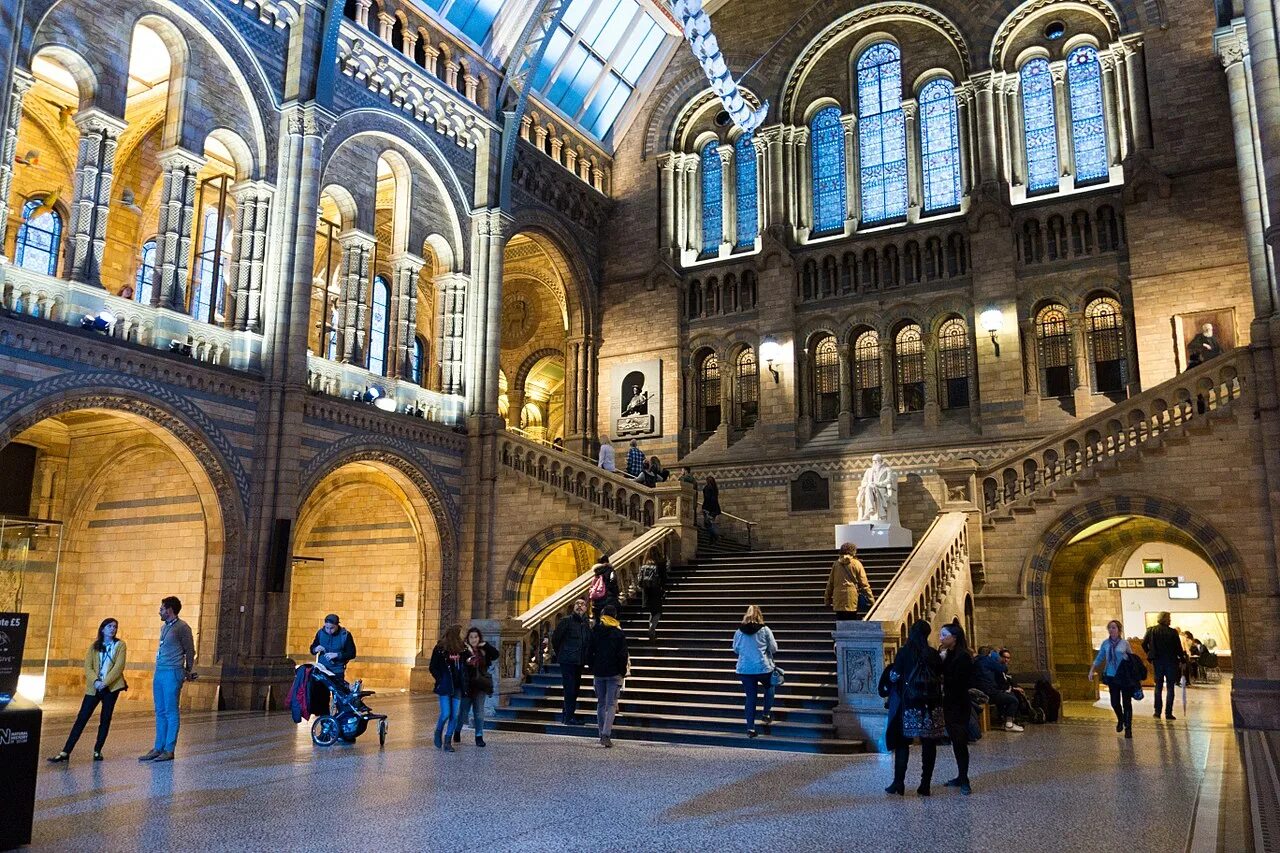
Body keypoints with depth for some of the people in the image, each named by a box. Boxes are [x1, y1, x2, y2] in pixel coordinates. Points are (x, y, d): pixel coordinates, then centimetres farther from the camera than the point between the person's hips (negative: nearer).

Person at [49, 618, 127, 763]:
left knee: (105, 719, 3)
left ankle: (97, 751, 12)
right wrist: (95, 681, -16)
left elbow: (119, 667, -8)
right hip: (94, 688, 2)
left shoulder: (120, 645, 2)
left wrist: (105, 683, -17)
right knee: (81, 718, -2)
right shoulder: (94, 646, 9)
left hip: (111, 687, -2)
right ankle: (66, 752, 0)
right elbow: (87, 667, 1)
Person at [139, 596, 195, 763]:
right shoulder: (164, 627, 15)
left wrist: (188, 672, 9)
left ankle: (169, 750, 2)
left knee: (171, 712, -3)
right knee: (160, 712, 11)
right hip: (159, 672, 8)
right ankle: (158, 748, 17)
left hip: (172, 673, -8)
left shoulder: (182, 628, -10)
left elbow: (190, 652, -3)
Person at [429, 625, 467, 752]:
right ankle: (438, 734, 21)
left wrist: (464, 685, 3)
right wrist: (440, 680, -10)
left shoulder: (461, 650, 9)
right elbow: (432, 667, -3)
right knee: (446, 714, -7)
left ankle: (448, 741, 10)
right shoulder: (440, 649, -5)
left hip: (457, 687, 5)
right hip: (445, 688, -5)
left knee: (455, 715, 1)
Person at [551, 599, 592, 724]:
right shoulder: (566, 621, -7)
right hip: (567, 661, -7)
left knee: (575, 689, 13)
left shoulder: (586, 624, 10)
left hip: (579, 662, 7)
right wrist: (561, 654, 5)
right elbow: (555, 638, -3)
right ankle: (569, 717, 1)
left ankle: (566, 715, 25)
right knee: (570, 689, -6)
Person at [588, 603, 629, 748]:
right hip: (614, 674, -3)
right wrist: (622, 672, 3)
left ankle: (602, 734, 15)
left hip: (598, 673, 3)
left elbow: (589, 653, 5)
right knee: (611, 704, -3)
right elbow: (622, 655, -7)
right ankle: (606, 735, -16)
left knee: (601, 703, 13)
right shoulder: (619, 633, -6)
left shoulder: (595, 632, 3)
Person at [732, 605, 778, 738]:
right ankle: (766, 714, 19)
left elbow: (735, 649, 11)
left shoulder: (739, 631, -1)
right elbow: (774, 649, -1)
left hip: (744, 669, 2)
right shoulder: (765, 630, -8)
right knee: (769, 687, 27)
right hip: (763, 668, -2)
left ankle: (750, 727, 8)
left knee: (750, 697, 8)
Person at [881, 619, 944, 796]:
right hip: (931, 706, 2)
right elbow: (941, 678, 5)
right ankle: (925, 785, 7)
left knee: (902, 743, 6)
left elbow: (894, 677, -5)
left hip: (909, 704, -2)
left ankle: (899, 784, 5)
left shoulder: (903, 652, -6)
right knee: (929, 745, 7)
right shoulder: (934, 654, 1)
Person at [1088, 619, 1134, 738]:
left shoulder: (1124, 643, -4)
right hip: (1112, 676, 2)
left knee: (1126, 702, 0)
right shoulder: (1105, 643, 2)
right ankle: (1120, 720, 33)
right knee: (1114, 702, 4)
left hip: (1124, 676, -2)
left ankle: (1128, 728, 11)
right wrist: (1092, 670, -1)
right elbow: (1099, 658, 7)